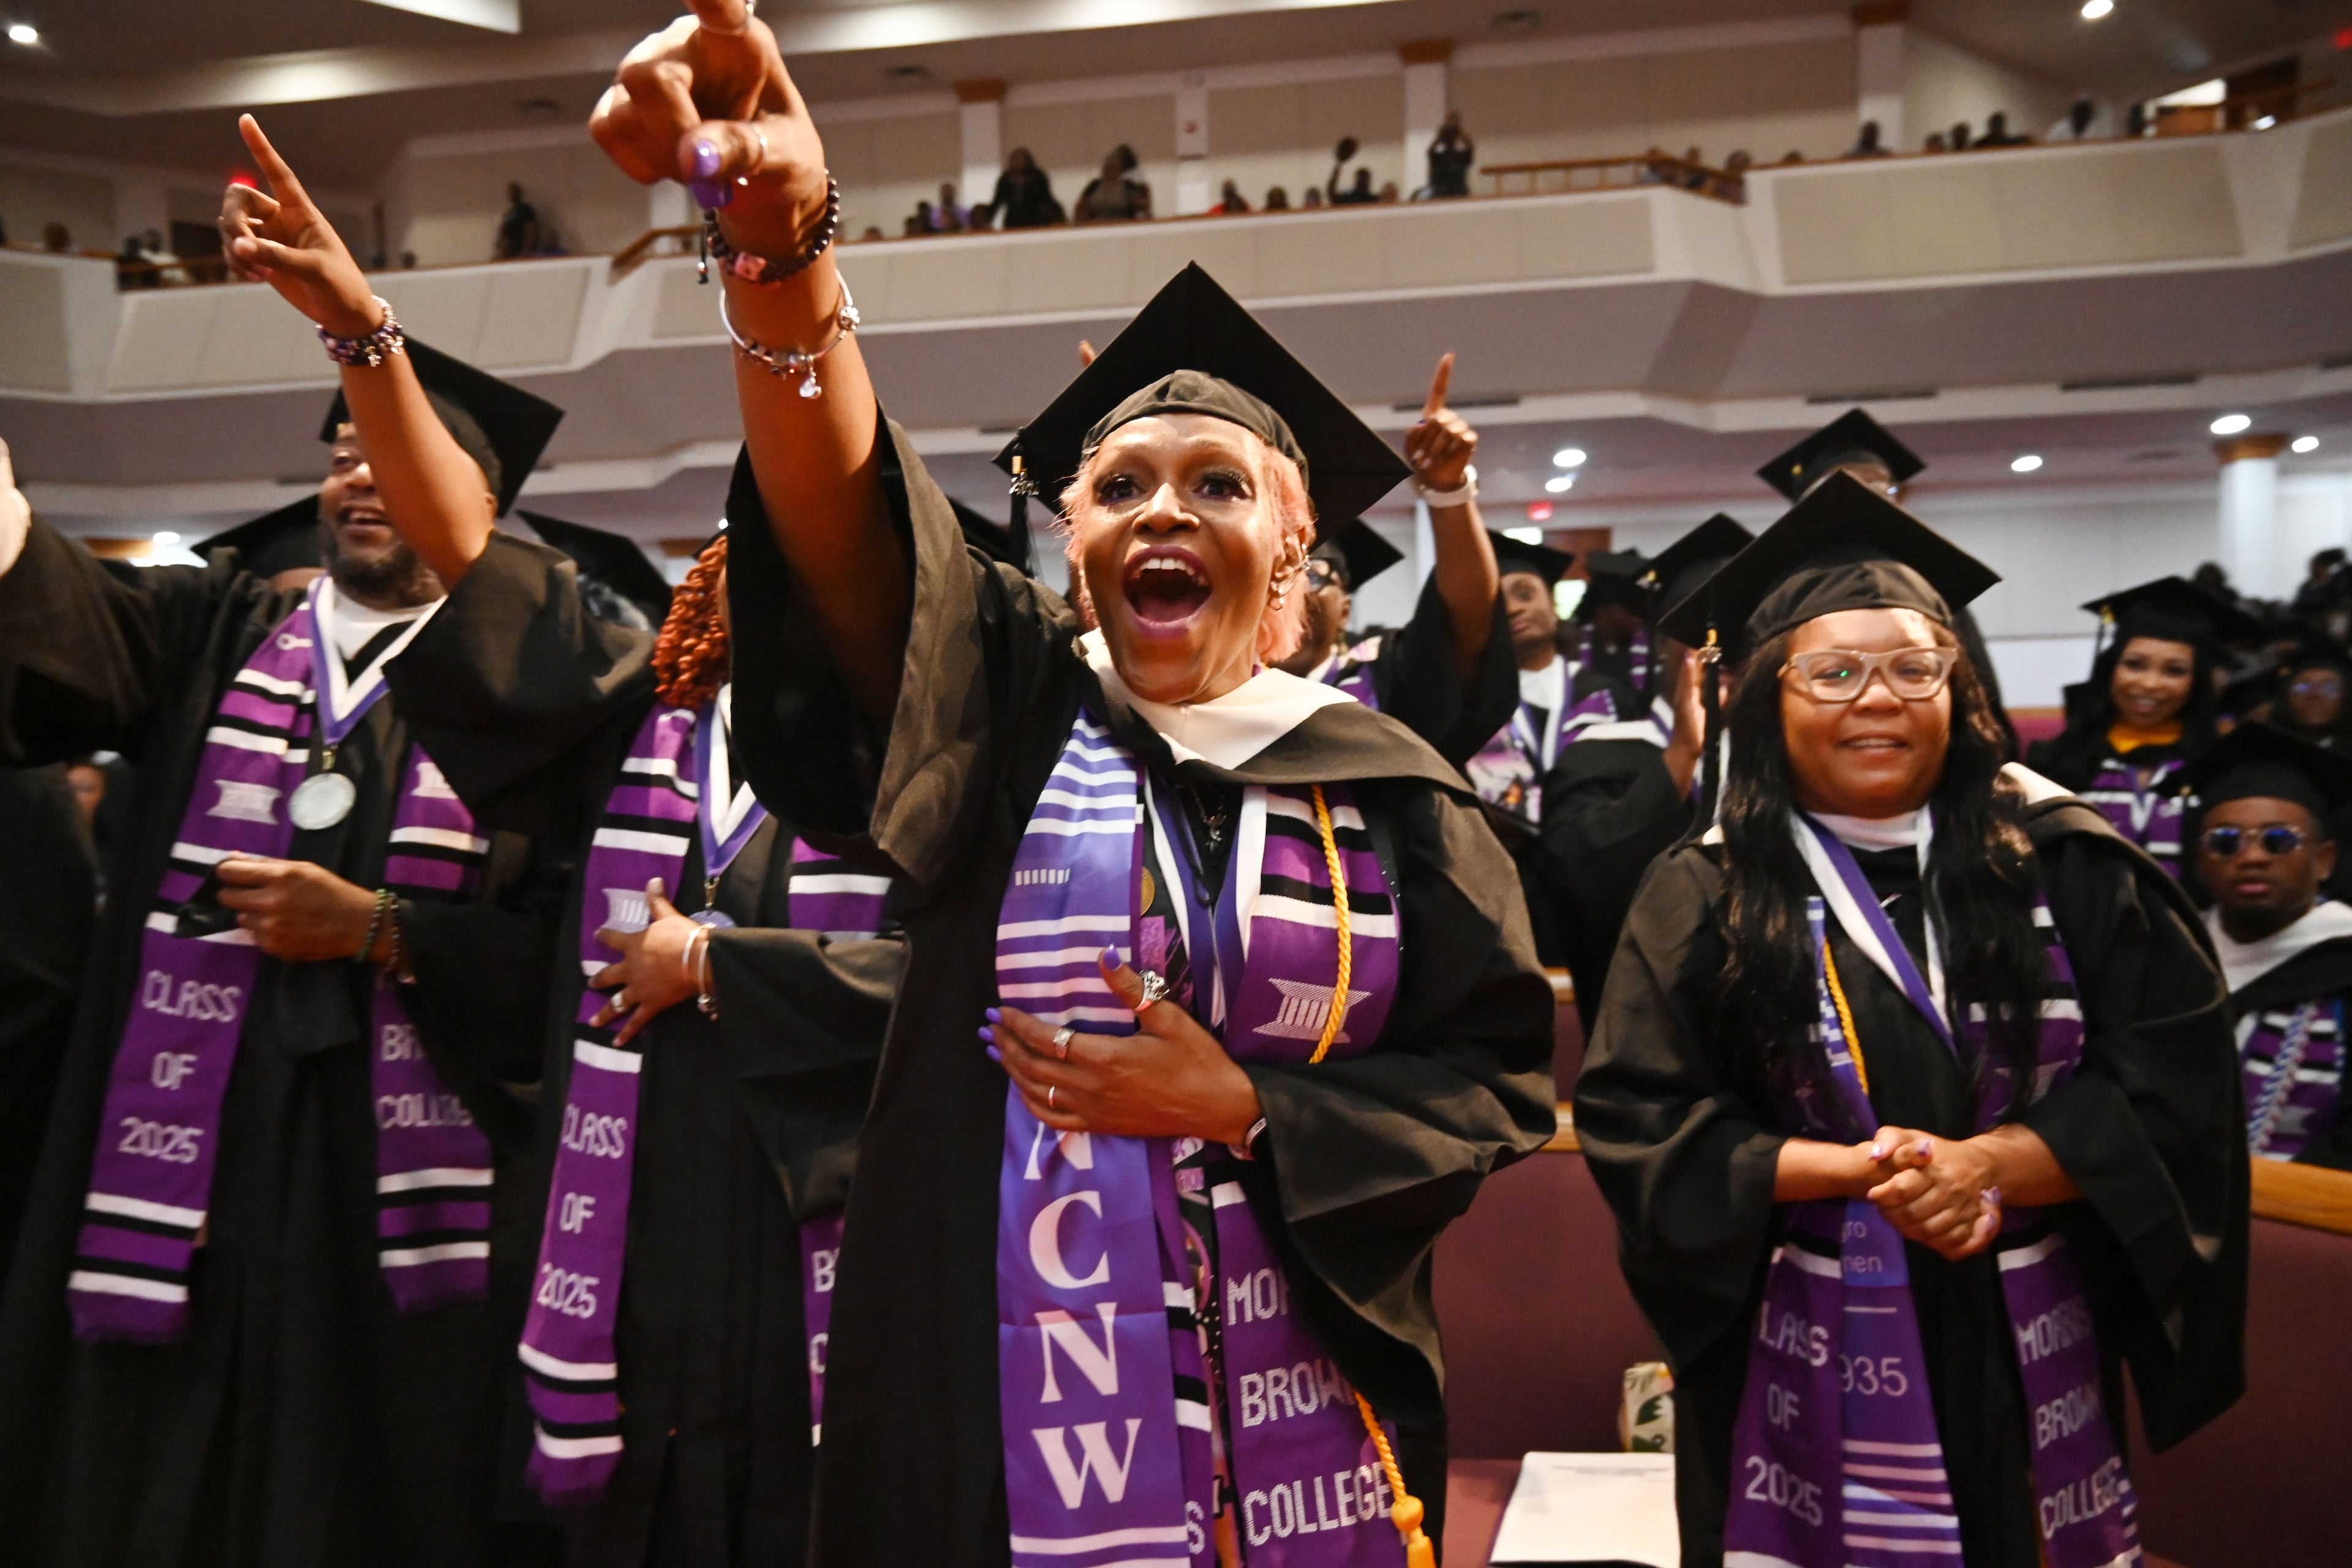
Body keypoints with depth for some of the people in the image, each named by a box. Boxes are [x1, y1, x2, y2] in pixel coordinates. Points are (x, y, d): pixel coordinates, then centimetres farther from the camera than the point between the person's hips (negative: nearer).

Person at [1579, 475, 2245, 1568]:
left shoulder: (2066, 863, -1)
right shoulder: (1703, 900, -5)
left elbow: (2173, 1080, -4)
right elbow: (1635, 1118, -9)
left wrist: (1988, 1162, -19)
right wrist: (1853, 1170, -19)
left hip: (2031, 1354, 2)